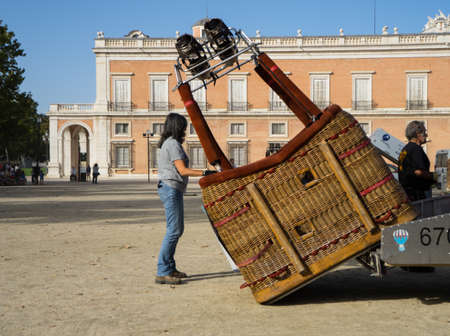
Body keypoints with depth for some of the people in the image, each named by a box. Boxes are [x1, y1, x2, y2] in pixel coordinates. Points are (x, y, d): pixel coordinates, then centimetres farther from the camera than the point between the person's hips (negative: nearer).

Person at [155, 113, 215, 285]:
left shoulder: (167, 144, 18)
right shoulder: (173, 144, -12)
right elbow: (182, 170, -18)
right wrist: (205, 173, -17)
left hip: (170, 189, 11)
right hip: (171, 189, -11)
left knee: (177, 229, 15)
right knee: (173, 230, -11)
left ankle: (170, 268, 20)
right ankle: (162, 272, -11)